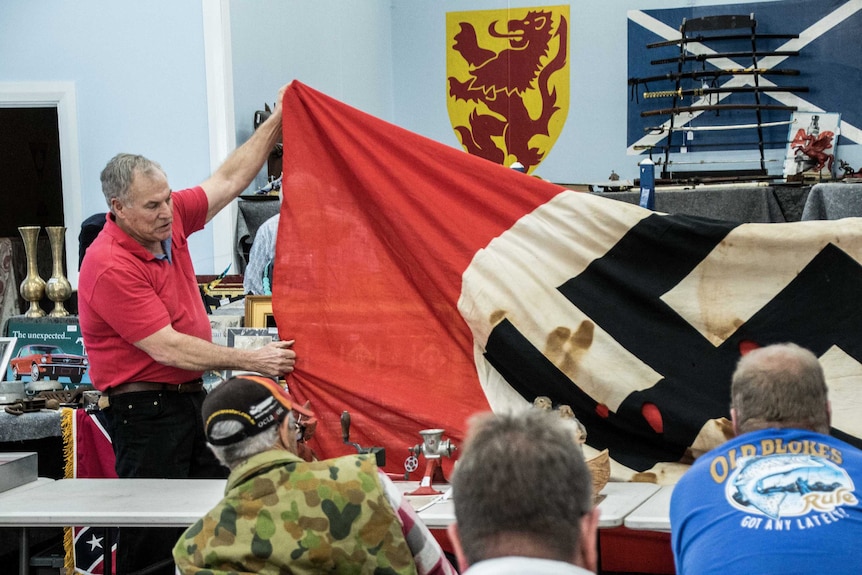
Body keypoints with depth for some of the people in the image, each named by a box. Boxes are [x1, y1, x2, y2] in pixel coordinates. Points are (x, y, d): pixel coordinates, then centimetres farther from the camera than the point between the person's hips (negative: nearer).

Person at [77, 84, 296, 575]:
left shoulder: (168, 220, 3)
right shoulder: (109, 267, -21)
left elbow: (228, 180, 16)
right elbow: (168, 349, -21)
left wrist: (277, 122, 11)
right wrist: (251, 360, -17)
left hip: (191, 398, 9)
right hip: (146, 410, -8)